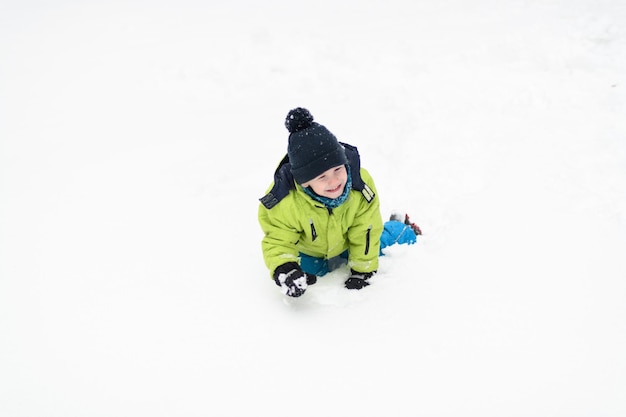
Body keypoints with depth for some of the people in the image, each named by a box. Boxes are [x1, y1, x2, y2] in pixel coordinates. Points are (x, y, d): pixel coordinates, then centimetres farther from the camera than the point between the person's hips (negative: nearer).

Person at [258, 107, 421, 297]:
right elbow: (278, 240, -29)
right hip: (308, 251, -1)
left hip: (349, 241, 1)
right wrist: (284, 269, -49)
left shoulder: (361, 183, -37)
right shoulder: (284, 203, -41)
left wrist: (362, 271, -21)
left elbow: (365, 233, -26)